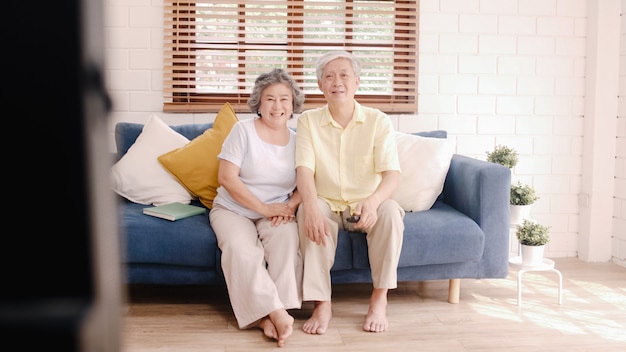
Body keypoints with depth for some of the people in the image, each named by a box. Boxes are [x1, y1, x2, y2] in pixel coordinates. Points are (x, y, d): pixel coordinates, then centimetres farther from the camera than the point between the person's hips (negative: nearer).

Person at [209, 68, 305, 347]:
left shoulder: (298, 140, 7)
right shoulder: (243, 130, -4)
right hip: (233, 209, -2)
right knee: (240, 248, -33)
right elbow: (226, 178, -12)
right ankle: (276, 312, -31)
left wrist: (290, 206, -16)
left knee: (287, 240, -31)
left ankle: (268, 316, -30)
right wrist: (264, 208, -17)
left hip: (278, 212, 2)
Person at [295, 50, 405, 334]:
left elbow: (391, 173, -16)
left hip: (367, 206, 0)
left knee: (390, 210, -31)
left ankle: (379, 299, -17)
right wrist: (312, 205, -37)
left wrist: (373, 200, -39)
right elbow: (304, 170, -16)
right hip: (327, 206, 0)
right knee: (307, 211, -32)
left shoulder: (378, 121, -5)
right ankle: (321, 303, -25)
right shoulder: (308, 121, -3)